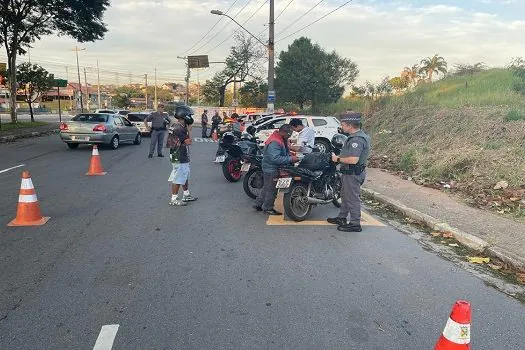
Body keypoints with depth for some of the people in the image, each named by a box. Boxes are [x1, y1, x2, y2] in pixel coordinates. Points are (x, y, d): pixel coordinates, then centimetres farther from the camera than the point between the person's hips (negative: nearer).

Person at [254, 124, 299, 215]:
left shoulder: (281, 139, 7)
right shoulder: (274, 143, -27)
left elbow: (284, 152, 20)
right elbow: (275, 158, -34)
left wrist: (291, 156, 2)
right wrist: (290, 159, -32)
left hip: (270, 169, 11)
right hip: (272, 170, -11)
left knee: (267, 188, 20)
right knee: (272, 189, 1)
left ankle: (258, 204, 30)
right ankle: (268, 208, 15)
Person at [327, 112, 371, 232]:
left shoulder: (357, 139, -24)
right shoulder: (356, 136, 11)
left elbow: (353, 160, -31)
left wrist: (338, 159, -19)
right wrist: (340, 157, 7)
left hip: (353, 174, -11)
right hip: (349, 173, 11)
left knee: (352, 199, -1)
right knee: (345, 195, 21)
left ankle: (355, 224, 10)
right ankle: (342, 218, 35)